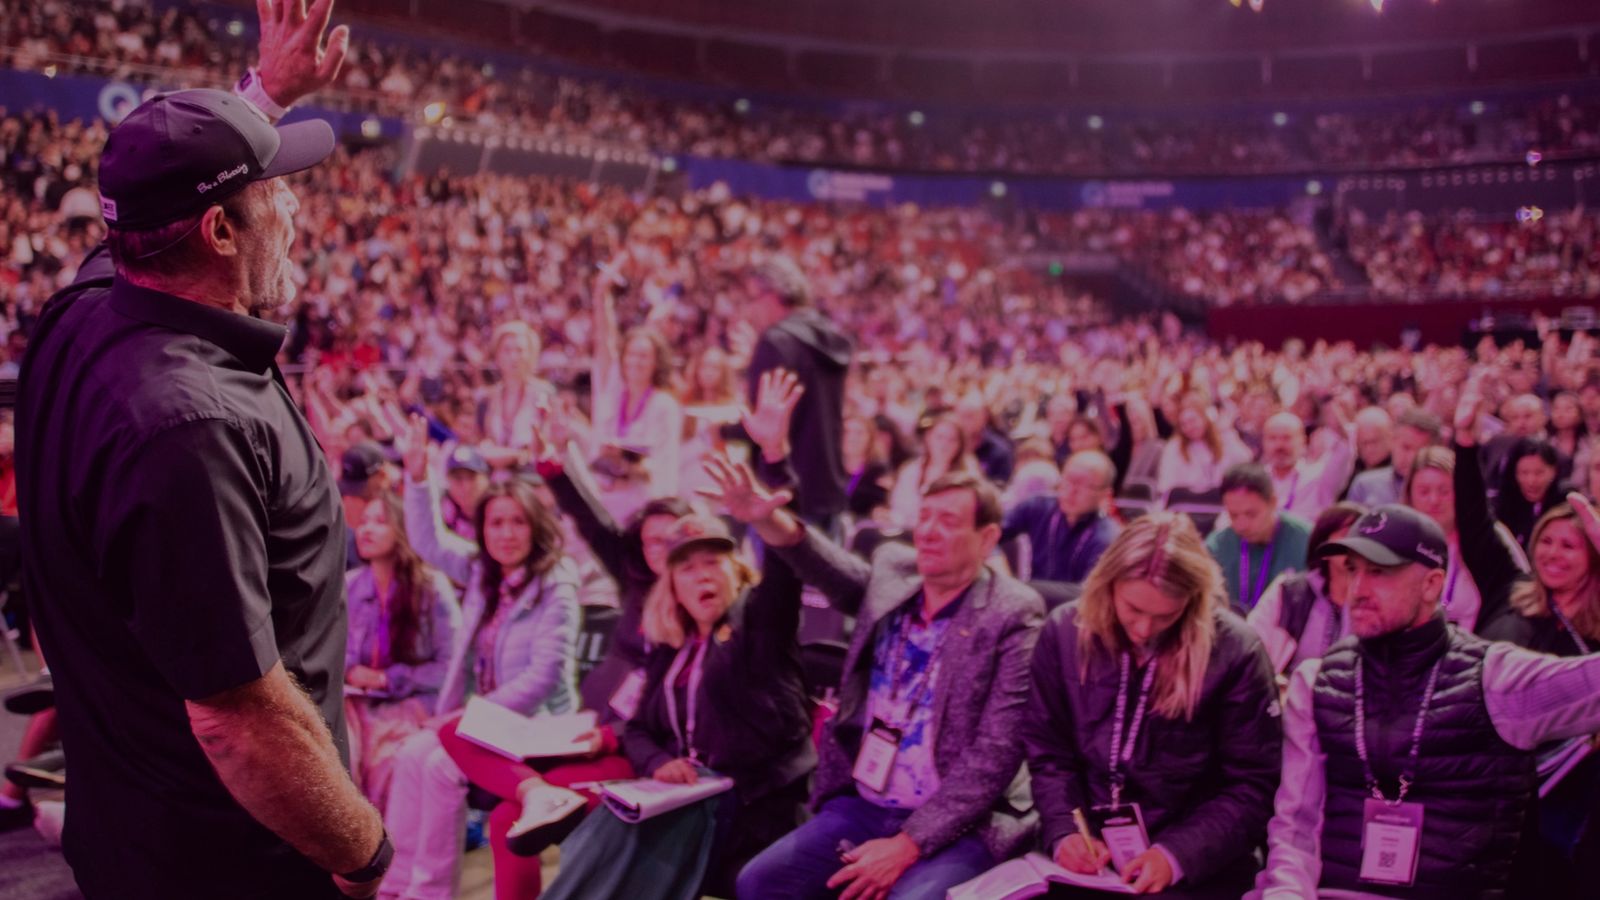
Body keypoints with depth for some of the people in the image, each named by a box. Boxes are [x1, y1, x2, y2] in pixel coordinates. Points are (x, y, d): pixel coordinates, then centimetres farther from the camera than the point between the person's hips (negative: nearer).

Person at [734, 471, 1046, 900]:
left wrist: (908, 844, -18)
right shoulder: (891, 571, 9)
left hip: (959, 823, -5)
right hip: (862, 807, 5)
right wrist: (767, 519, -27)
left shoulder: (1013, 615, -10)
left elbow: (996, 752, -14)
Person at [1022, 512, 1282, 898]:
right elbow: (1048, 753, 6)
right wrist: (1064, 832, -10)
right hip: (1083, 861, 2)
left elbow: (1252, 786, -6)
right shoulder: (1066, 631, 0)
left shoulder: (1235, 651, -8)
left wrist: (1176, 854, -17)